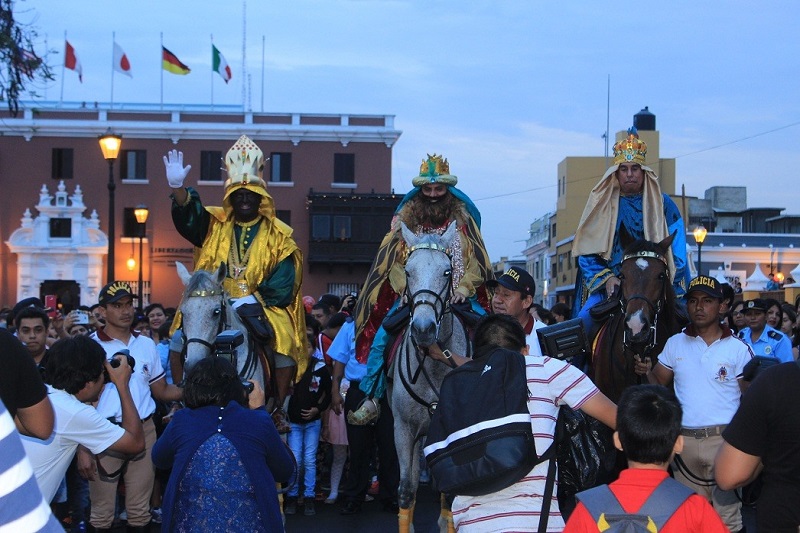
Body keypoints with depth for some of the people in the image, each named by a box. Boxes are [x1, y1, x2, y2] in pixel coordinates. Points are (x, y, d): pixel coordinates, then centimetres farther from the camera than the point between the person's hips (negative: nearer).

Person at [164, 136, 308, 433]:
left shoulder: (277, 235, 2)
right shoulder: (216, 226, 11)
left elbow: (283, 284, -7)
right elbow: (188, 216, -8)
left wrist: (254, 300, -21)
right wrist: (177, 187, -27)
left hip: (264, 307, -2)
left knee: (285, 342, -26)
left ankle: (278, 408, -11)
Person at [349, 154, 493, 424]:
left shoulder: (462, 216, 4)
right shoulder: (407, 215, 5)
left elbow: (475, 259, 0)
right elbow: (395, 260, 1)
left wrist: (463, 288, -16)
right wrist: (407, 290, -15)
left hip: (456, 294, 0)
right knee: (382, 336, -18)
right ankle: (372, 397, -10)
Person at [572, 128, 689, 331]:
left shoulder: (663, 204, 6)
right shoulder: (601, 205, 8)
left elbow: (677, 255, 4)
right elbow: (587, 252, 6)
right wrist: (606, 278, -10)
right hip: (611, 285, 1)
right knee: (583, 323, -22)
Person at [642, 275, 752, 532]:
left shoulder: (738, 348, -2)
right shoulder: (675, 344, 7)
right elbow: (658, 384, 13)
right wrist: (646, 372, -7)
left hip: (723, 439, -3)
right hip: (683, 440, 4)